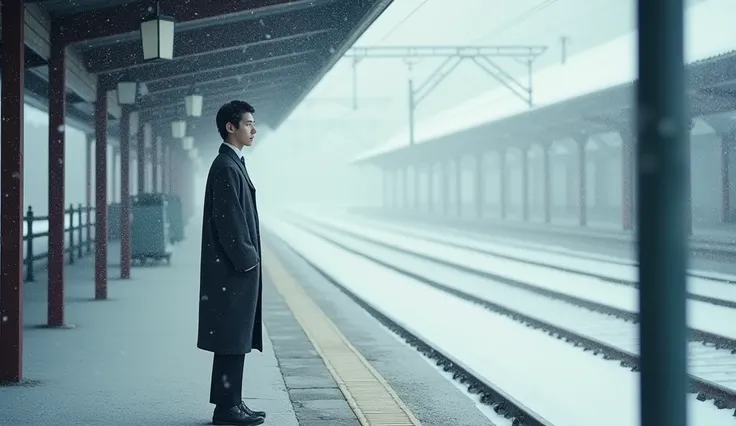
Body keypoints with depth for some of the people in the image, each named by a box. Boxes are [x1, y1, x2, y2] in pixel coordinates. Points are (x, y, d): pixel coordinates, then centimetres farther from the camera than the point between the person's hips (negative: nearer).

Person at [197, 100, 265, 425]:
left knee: (236, 339, 12)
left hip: (238, 268, 10)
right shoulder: (226, 167, -15)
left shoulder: (233, 164, 16)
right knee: (231, 339, -6)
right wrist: (246, 260, -16)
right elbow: (227, 220, -19)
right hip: (233, 269, -10)